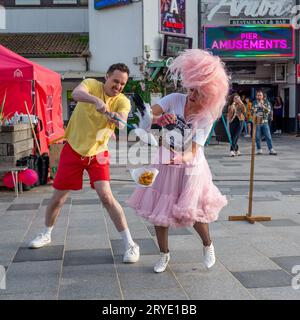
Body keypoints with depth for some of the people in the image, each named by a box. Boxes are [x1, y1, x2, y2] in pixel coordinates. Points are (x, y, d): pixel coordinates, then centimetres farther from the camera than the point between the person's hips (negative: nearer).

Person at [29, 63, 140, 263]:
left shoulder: (123, 101, -10)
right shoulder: (91, 84, -10)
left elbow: (122, 121, -31)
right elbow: (76, 93, -33)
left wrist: (116, 118, -54)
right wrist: (96, 100, -52)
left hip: (98, 153, -1)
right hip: (73, 149, 1)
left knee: (106, 196, -17)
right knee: (58, 196, 11)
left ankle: (130, 244, -8)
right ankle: (47, 234, 37)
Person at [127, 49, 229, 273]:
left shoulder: (207, 117, -16)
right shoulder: (174, 99, -12)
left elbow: (193, 153, -23)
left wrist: (180, 158, -44)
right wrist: (160, 119, -39)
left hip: (190, 168, -2)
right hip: (164, 165, 2)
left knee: (193, 214, 2)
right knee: (159, 213, 4)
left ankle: (208, 245, 35)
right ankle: (164, 254, 26)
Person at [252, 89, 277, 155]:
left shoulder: (266, 102, 6)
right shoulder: (255, 103, 6)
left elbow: (269, 110, -4)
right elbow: (252, 112, 9)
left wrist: (263, 107, -19)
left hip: (265, 122, 0)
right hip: (257, 122, 0)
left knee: (268, 136, -3)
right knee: (257, 137, 2)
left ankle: (271, 150, 0)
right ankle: (259, 150, 14)